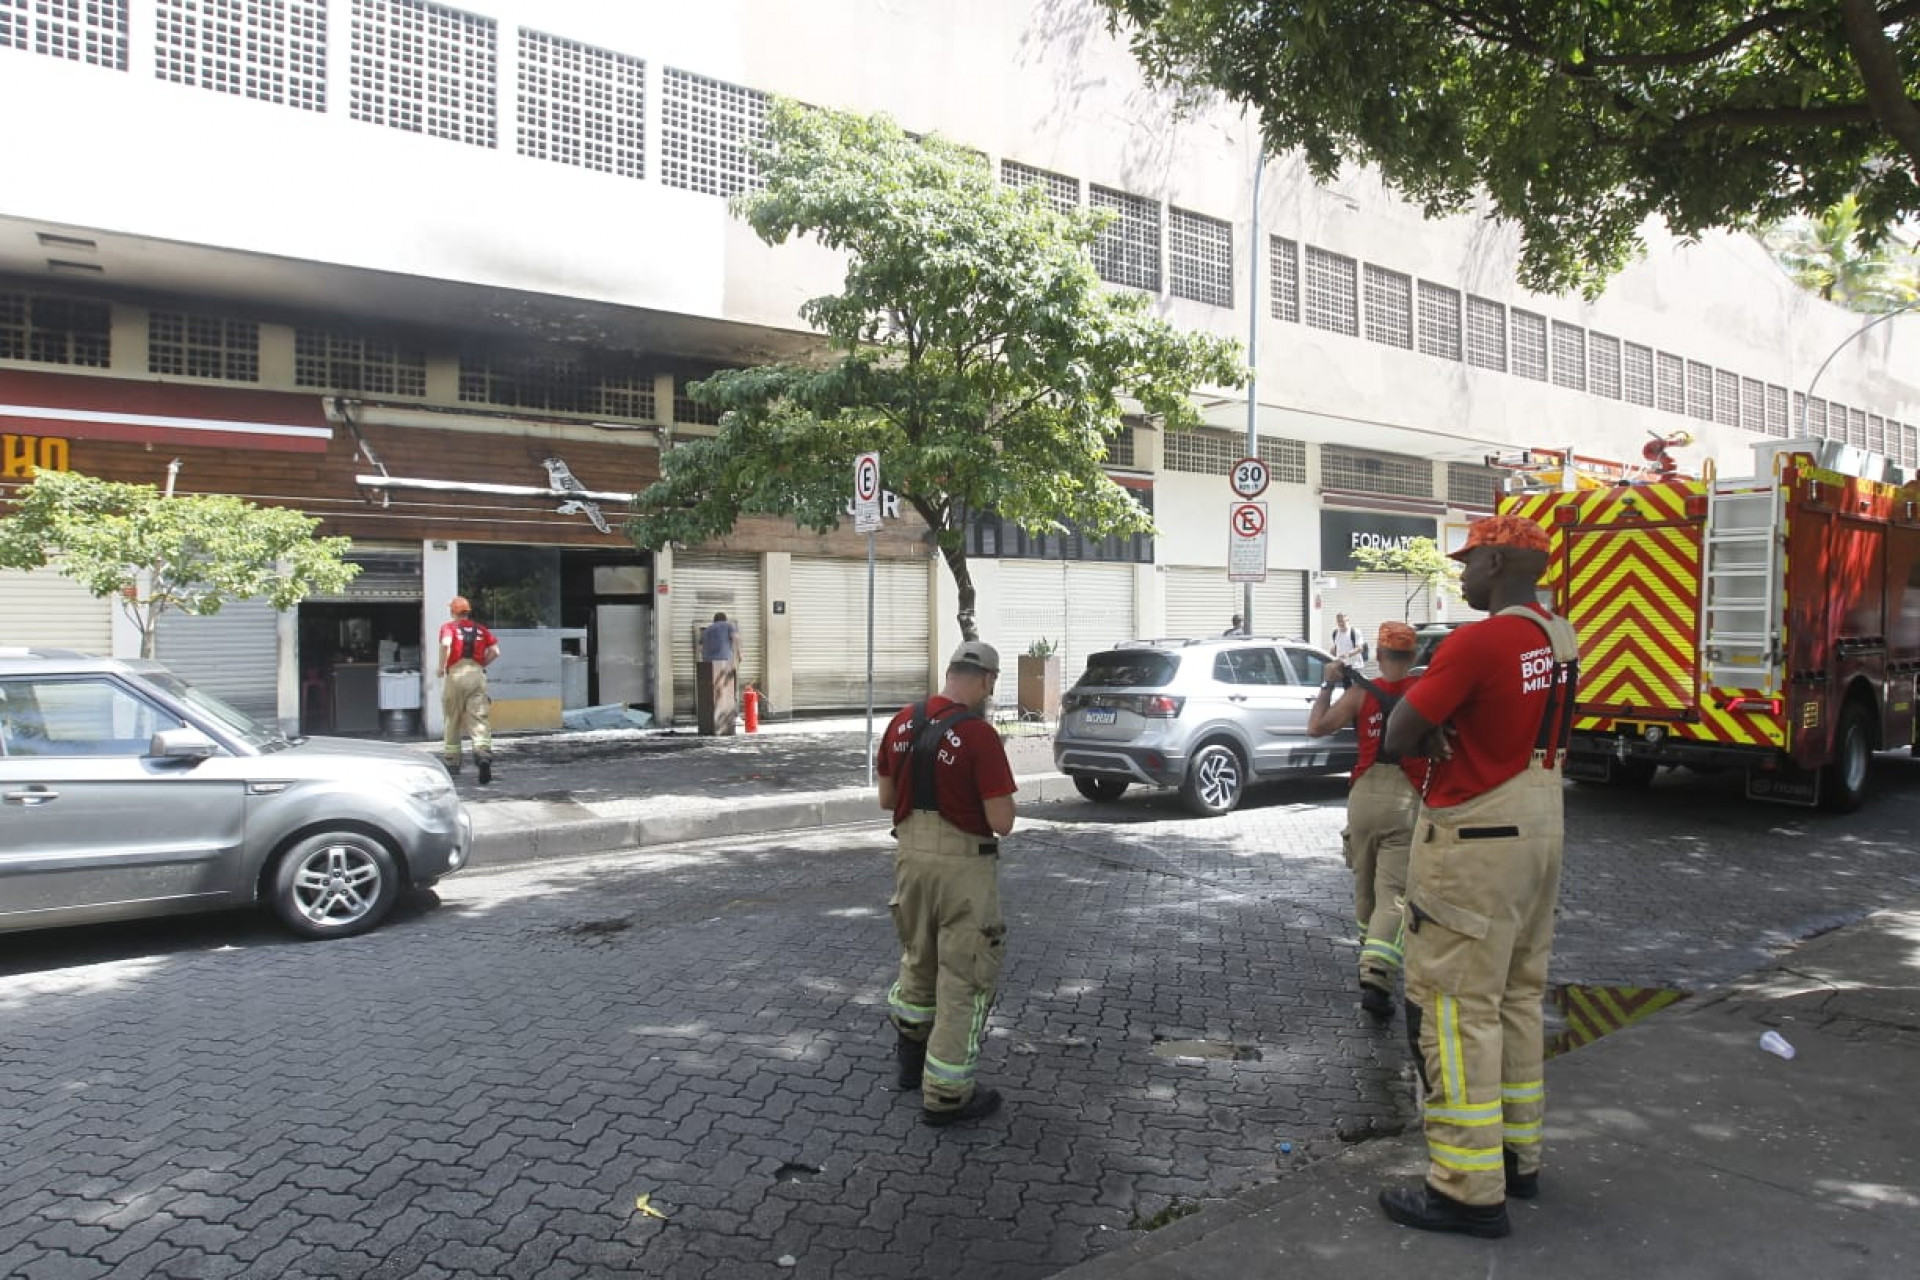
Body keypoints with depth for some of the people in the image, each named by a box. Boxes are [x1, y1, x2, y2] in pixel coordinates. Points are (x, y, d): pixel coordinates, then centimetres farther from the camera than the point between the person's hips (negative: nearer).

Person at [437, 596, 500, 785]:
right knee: (479, 718, -4)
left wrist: (441, 667, -5)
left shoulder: (449, 627, 6)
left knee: (453, 720, 11)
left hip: (456, 674, -2)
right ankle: (483, 751, -27)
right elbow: (495, 651, 5)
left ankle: (453, 761, 19)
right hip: (477, 675, 2)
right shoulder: (481, 630, 15)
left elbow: (446, 643, -16)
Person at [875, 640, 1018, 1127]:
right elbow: (1002, 822, -19)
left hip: (911, 855, 7)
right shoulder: (979, 735, -20)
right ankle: (945, 1095, 15)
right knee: (964, 977, 7)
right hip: (963, 865, -6)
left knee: (918, 959, 26)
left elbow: (886, 798, 8)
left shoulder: (903, 723, 0)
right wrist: (998, 804, 2)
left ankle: (911, 1056, 42)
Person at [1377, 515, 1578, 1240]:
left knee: (1455, 1008, -2)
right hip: (1541, 824, 10)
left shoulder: (1479, 642, -21)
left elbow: (1398, 736, -18)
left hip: (1476, 839, -10)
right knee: (1518, 997, 18)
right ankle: (1518, 1155, 31)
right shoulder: (1560, 640, 7)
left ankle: (1469, 1189, 5)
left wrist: (1436, 734, 0)